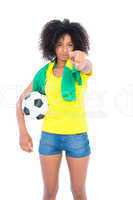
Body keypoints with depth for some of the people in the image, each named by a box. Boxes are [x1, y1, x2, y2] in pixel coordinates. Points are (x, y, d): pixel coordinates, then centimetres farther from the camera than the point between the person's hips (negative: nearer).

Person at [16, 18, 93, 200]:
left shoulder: (80, 68, -9)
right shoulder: (45, 72, -1)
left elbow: (88, 66, -35)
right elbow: (22, 100, 5)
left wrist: (82, 60, -61)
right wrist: (23, 133, -6)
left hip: (77, 136, -1)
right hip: (49, 136, 2)